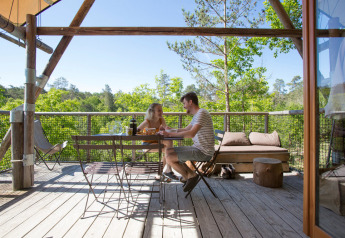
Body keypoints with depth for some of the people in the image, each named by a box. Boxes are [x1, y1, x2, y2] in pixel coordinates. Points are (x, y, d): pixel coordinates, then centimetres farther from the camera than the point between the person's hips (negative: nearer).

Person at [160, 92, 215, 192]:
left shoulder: (202, 113, -17)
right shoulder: (196, 115, 15)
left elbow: (191, 133, -28)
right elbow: (185, 129, 24)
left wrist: (170, 134, -24)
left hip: (203, 152, -10)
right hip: (197, 148, 10)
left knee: (169, 158, -15)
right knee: (168, 151, 9)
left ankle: (189, 176, 6)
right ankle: (190, 174, 10)